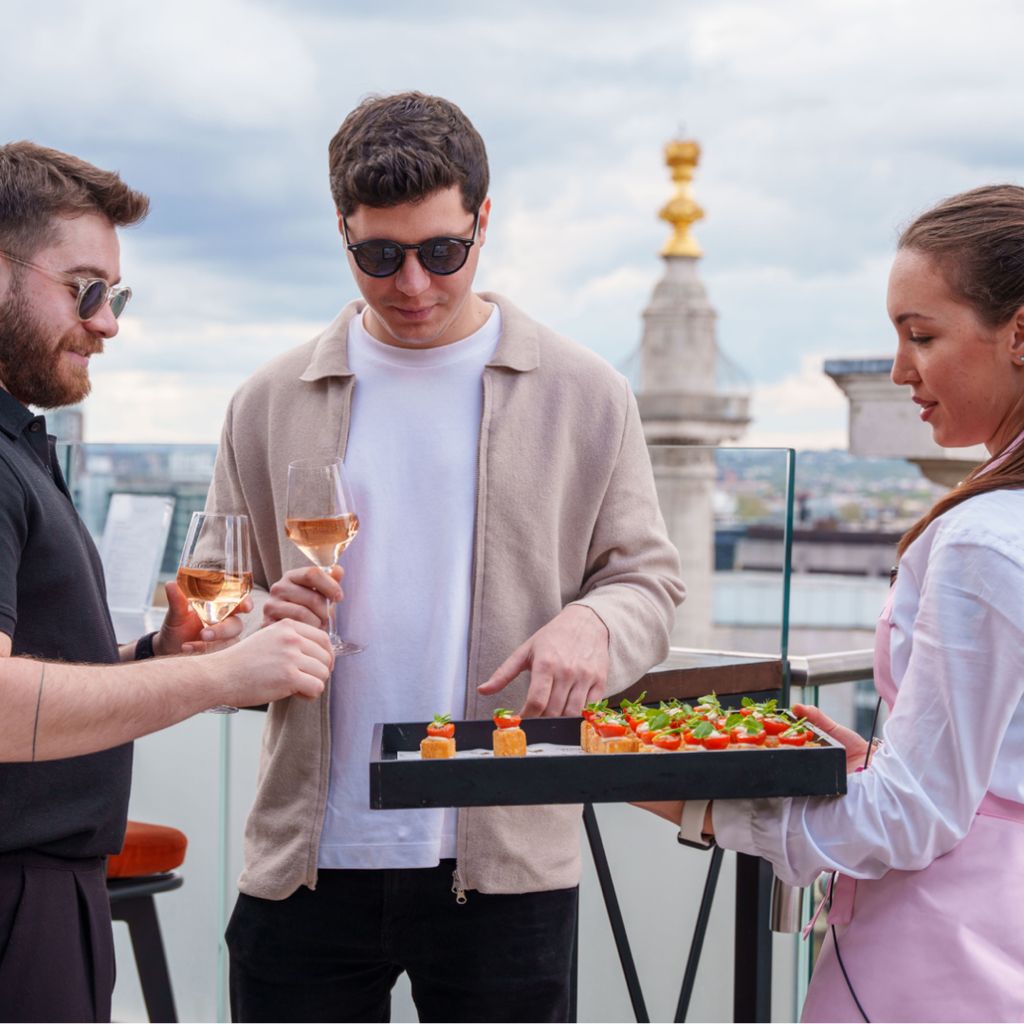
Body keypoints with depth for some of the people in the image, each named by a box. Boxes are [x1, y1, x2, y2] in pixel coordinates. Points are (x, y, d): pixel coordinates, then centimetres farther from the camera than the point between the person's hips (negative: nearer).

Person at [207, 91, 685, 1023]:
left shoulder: (584, 395, 5)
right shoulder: (272, 403, 9)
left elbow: (648, 579, 7)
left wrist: (594, 623, -16)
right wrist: (258, 623, -11)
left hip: (505, 859, -1)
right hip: (308, 862, 2)